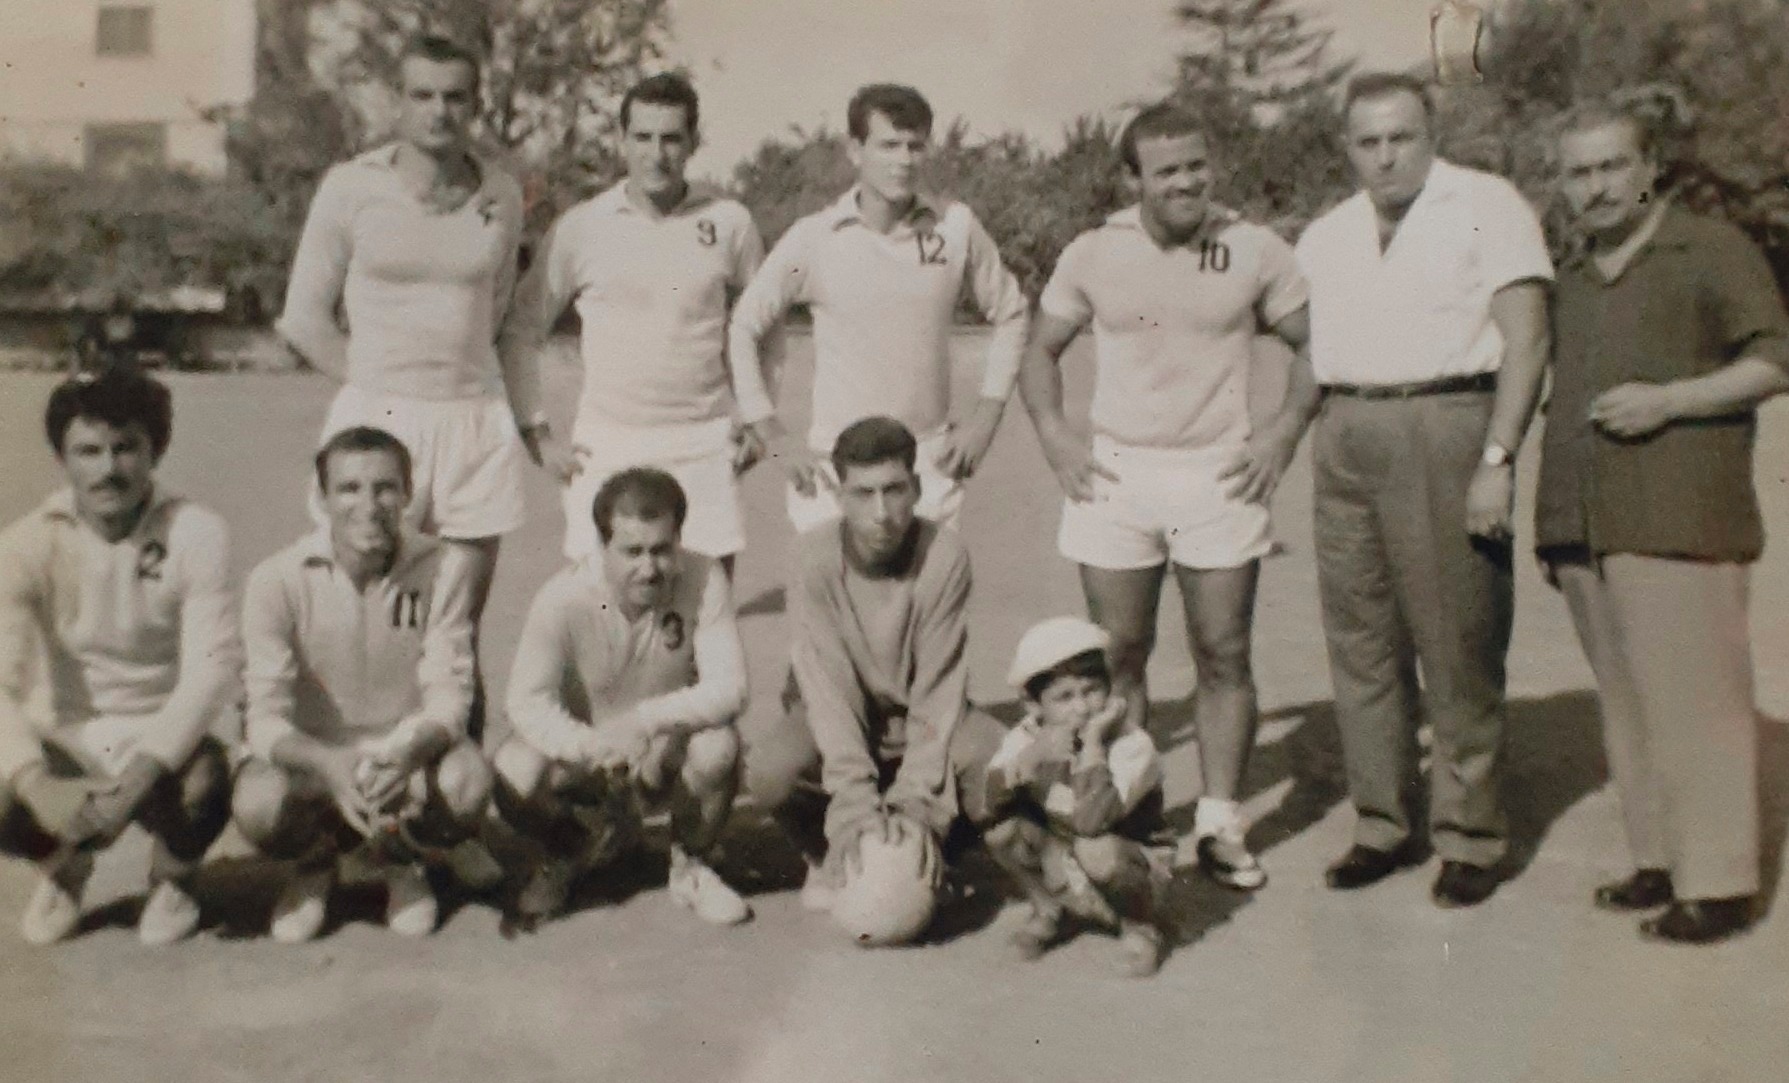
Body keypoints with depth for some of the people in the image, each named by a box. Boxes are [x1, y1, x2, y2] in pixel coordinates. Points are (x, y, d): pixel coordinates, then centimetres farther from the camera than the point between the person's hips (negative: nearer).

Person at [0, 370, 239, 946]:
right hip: (69, 735, 2)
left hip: (169, 728, -2)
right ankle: (65, 867, 15)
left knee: (201, 789, -34)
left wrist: (142, 773, -34)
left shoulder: (195, 533, -15)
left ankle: (173, 876, 6)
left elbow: (213, 664, -21)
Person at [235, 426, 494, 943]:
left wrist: (408, 752, -38)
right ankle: (316, 865, 8)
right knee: (258, 803, -32)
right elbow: (266, 717, -17)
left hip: (410, 756, 0)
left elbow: (449, 696, -14)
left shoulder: (445, 567, -12)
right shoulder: (277, 579, -14)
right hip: (314, 759, 0)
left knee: (467, 781, -32)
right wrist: (330, 765, -39)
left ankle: (400, 861, 6)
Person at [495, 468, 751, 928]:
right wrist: (592, 747, -44)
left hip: (670, 751, 0)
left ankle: (690, 864, 0)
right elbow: (527, 702, -25)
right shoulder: (564, 597, -22)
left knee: (718, 748, -33)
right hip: (584, 753, 1)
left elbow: (728, 687, -26)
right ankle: (572, 853, 9)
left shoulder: (704, 580, -21)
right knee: (515, 774, -29)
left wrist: (644, 721, -41)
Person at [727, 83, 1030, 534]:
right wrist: (776, 439, 0)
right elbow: (742, 328, 3)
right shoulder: (813, 238, -5)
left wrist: (986, 416, 6)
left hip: (931, 465, 2)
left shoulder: (956, 226, 0)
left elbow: (1010, 313, 12)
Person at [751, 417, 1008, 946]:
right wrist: (857, 806, -34)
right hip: (836, 718, 0)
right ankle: (826, 854, 3)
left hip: (922, 720, 1)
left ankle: (930, 856, 3)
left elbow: (938, 692, -21)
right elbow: (829, 687, -25)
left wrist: (916, 806, -30)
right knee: (775, 773, -33)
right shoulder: (818, 557, -21)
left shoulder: (945, 556, -20)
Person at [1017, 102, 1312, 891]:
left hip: (1219, 473, -1)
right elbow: (1041, 353, 13)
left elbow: (1316, 345, 8)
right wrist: (1054, 438, 0)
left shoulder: (1255, 252, -1)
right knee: (1118, 657, 7)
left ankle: (1220, 826, 13)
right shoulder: (1092, 256, 2)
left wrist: (1286, 427, -4)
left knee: (1224, 656, 2)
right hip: (1114, 473, 1)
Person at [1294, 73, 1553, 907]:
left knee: (1458, 650, -1)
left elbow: (1526, 338, -8)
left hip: (1444, 429, -5)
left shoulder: (1485, 205, -1)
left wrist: (1498, 460, -15)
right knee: (1360, 647, 8)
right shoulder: (1324, 236, 16)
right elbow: (1304, 352, 22)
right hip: (1344, 440, 6)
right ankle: (1383, 825, 19)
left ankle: (1471, 838, 11)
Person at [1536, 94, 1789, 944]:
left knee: (1693, 697, -7)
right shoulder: (1572, 277, 20)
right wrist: (1554, 521, 20)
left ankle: (1719, 880, 1)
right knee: (1625, 700, 9)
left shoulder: (1714, 251, 1)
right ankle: (1660, 859, 19)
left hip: (1677, 519, -6)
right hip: (1583, 524, 7)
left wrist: (1669, 400, -16)